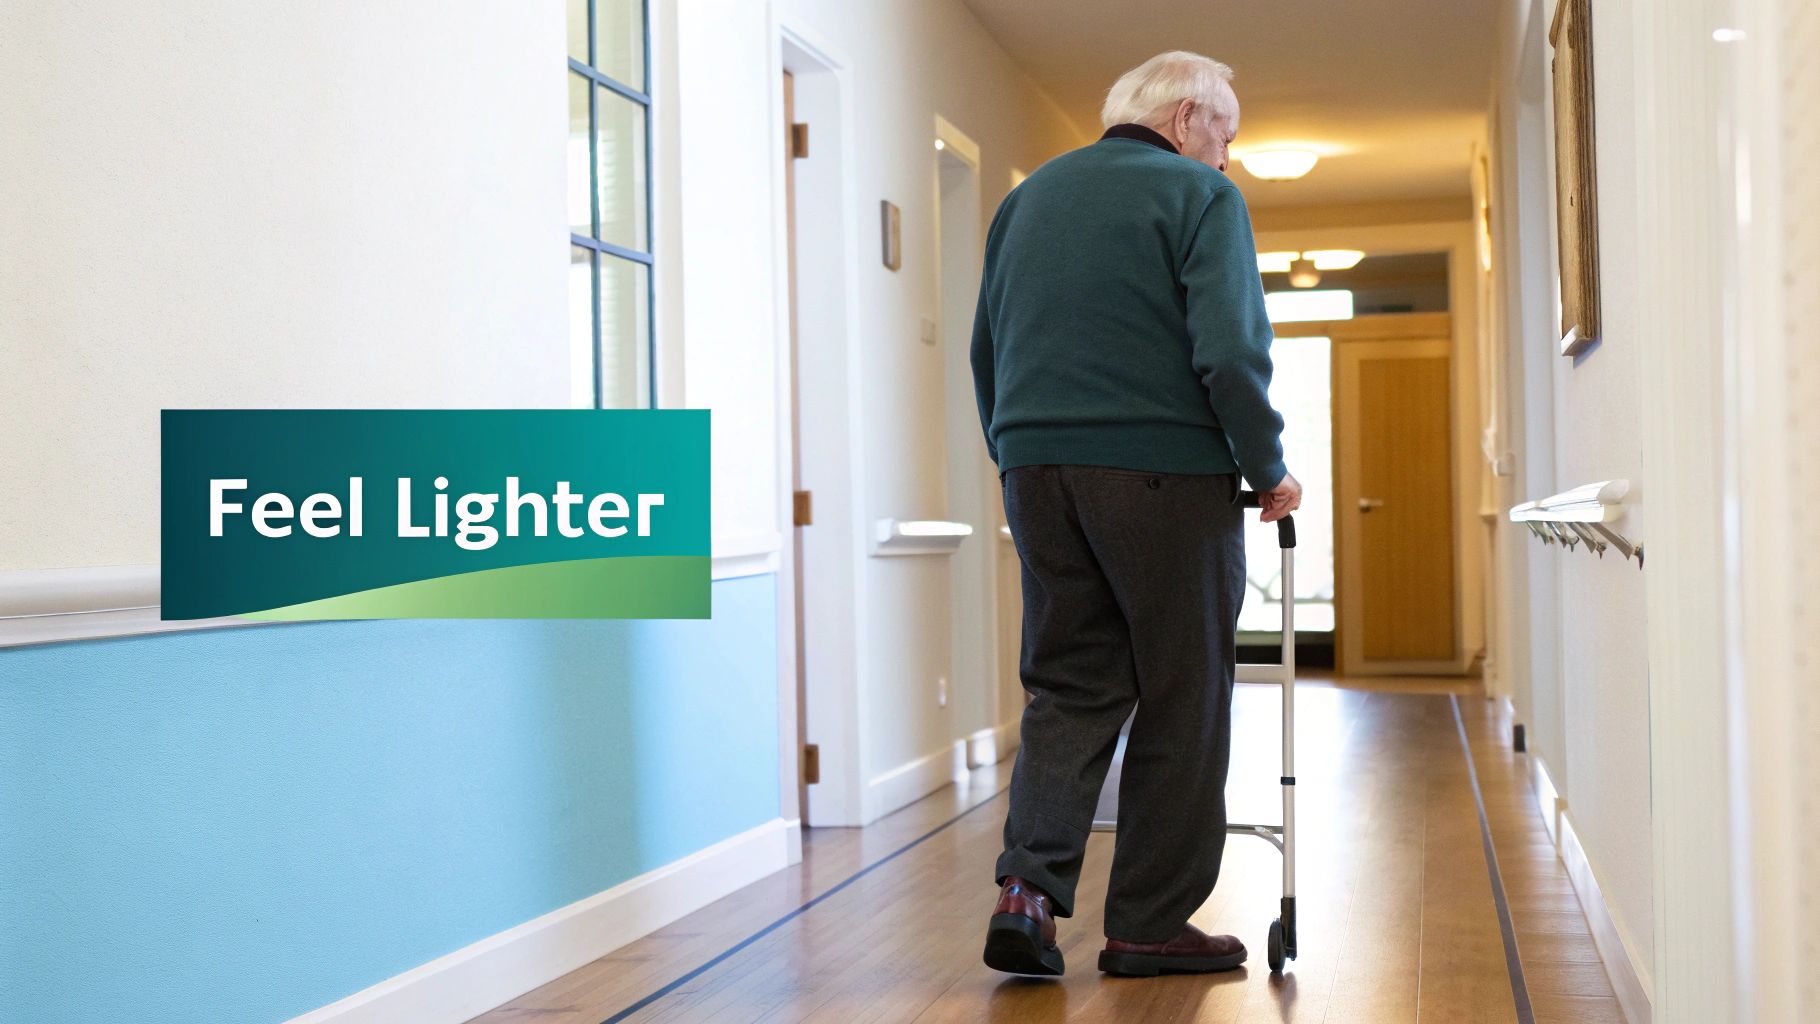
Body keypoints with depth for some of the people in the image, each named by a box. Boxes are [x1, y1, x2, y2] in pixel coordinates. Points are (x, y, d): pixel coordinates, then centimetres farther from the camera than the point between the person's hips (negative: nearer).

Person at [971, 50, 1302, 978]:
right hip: (1166, 472, -5)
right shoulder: (1200, 195, -2)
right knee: (1180, 700, 5)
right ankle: (1150, 926, 9)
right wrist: (1269, 469, -3)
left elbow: (984, 351, 20)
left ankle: (1028, 886, -6)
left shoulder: (1028, 197, 17)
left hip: (1036, 471, 6)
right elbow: (1230, 351, -14)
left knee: (1068, 684, 11)